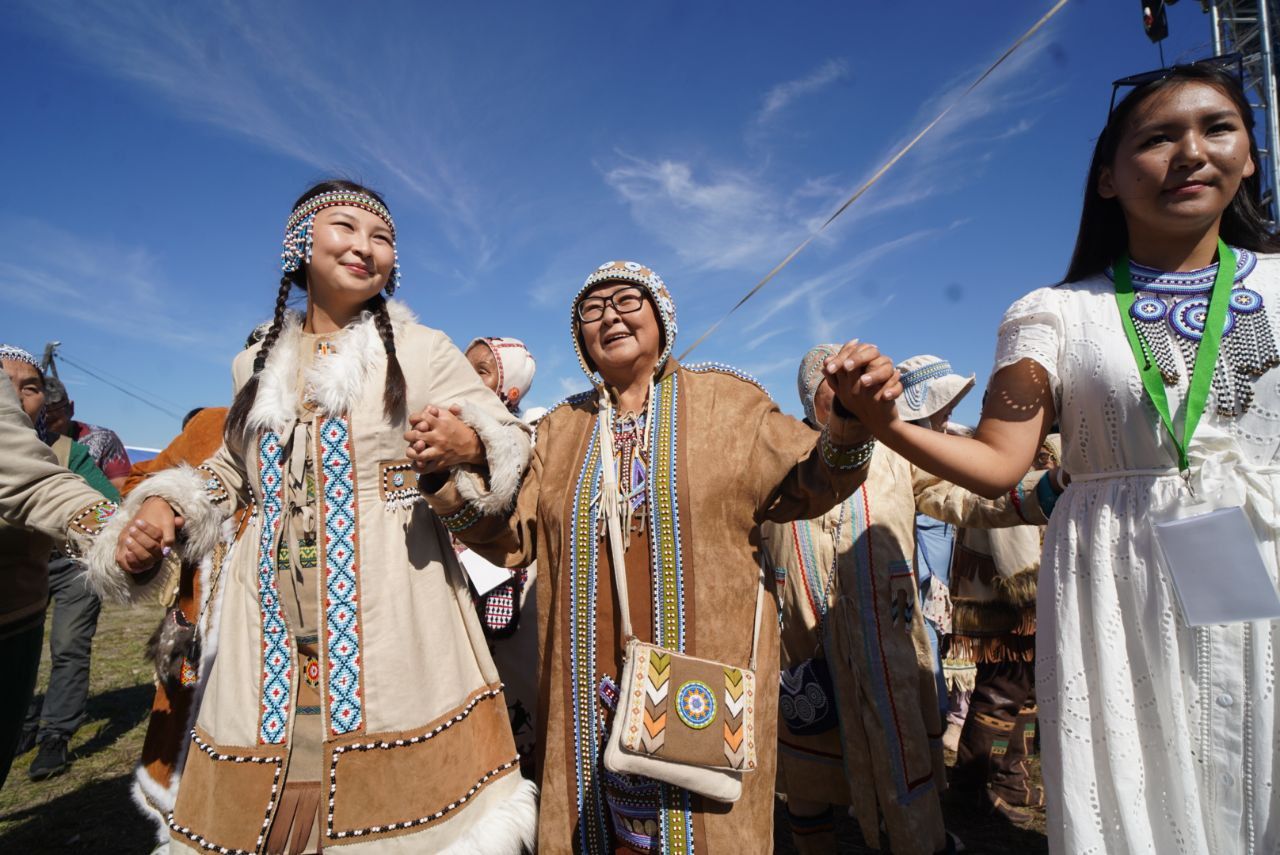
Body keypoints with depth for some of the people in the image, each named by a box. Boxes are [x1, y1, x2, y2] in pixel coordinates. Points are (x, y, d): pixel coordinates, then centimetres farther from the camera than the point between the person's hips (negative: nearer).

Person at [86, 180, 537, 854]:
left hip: (395, 611, -3)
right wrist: (163, 506, 6)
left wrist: (469, 447, -22)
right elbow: (234, 469, 24)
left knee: (395, 786, -1)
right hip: (272, 622, 4)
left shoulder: (421, 350, 2)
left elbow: (508, 439, 0)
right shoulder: (259, 364, 14)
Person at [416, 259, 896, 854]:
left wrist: (849, 423, -22)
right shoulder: (560, 429, 10)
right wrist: (449, 475, -10)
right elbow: (511, 537, 6)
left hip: (705, 686, -2)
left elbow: (805, 485, -3)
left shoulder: (723, 400, 2)